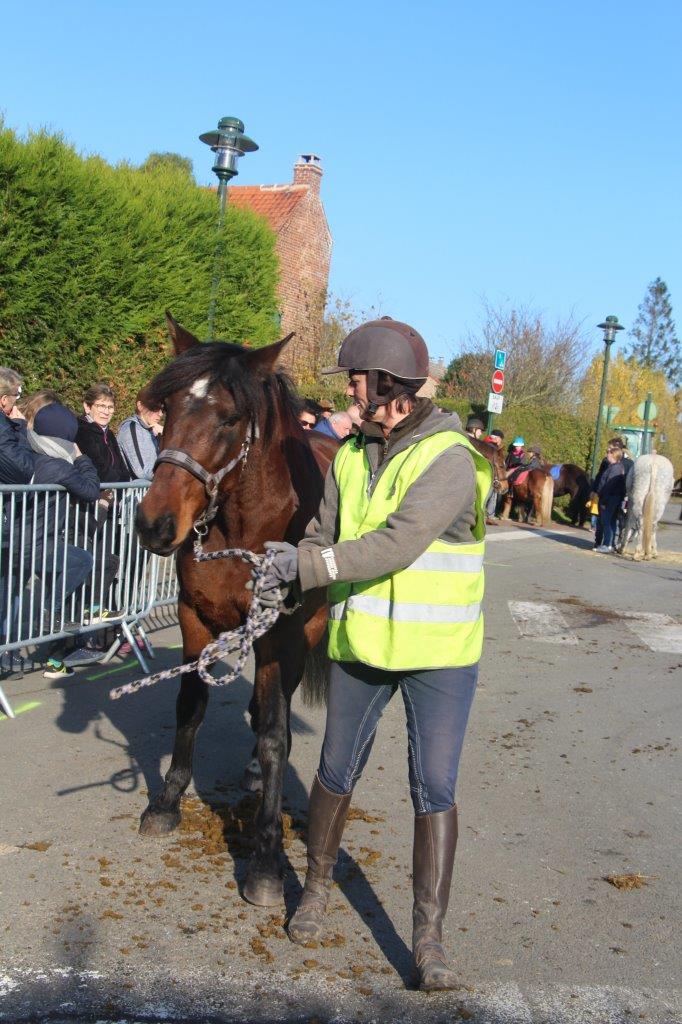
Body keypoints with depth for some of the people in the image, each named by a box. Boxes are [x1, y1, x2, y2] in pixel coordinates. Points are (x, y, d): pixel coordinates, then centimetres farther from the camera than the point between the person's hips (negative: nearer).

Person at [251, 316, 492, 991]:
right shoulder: (350, 455, 5)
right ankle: (317, 886, 37)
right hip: (360, 643, 6)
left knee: (434, 789, -2)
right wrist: (280, 586, -9)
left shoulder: (449, 458, -18)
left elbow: (399, 544, -28)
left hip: (438, 653, -5)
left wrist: (309, 566, -27)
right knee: (336, 772, 15)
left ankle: (428, 937, 8)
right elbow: (323, 535, 7)